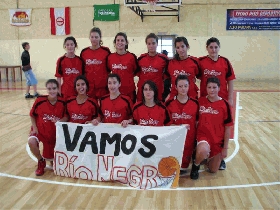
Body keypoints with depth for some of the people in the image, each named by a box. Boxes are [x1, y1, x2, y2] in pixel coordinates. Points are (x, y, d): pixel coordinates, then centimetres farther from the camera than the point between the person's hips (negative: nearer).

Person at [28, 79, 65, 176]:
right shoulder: (40, 101, -18)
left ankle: (51, 159, 47)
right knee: (31, 142, -34)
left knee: (50, 159, 4)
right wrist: (35, 128, -10)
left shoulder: (62, 102, -17)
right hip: (40, 130, -1)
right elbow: (32, 115, -2)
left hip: (54, 133, 1)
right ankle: (41, 161, -4)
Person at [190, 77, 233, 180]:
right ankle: (196, 165, -2)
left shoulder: (224, 104, -8)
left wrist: (225, 147, -3)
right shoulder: (200, 101, -4)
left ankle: (209, 157, 43)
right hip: (203, 135, -1)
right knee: (203, 151, -37)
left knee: (213, 170, 9)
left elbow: (227, 127, -4)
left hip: (218, 140, 1)